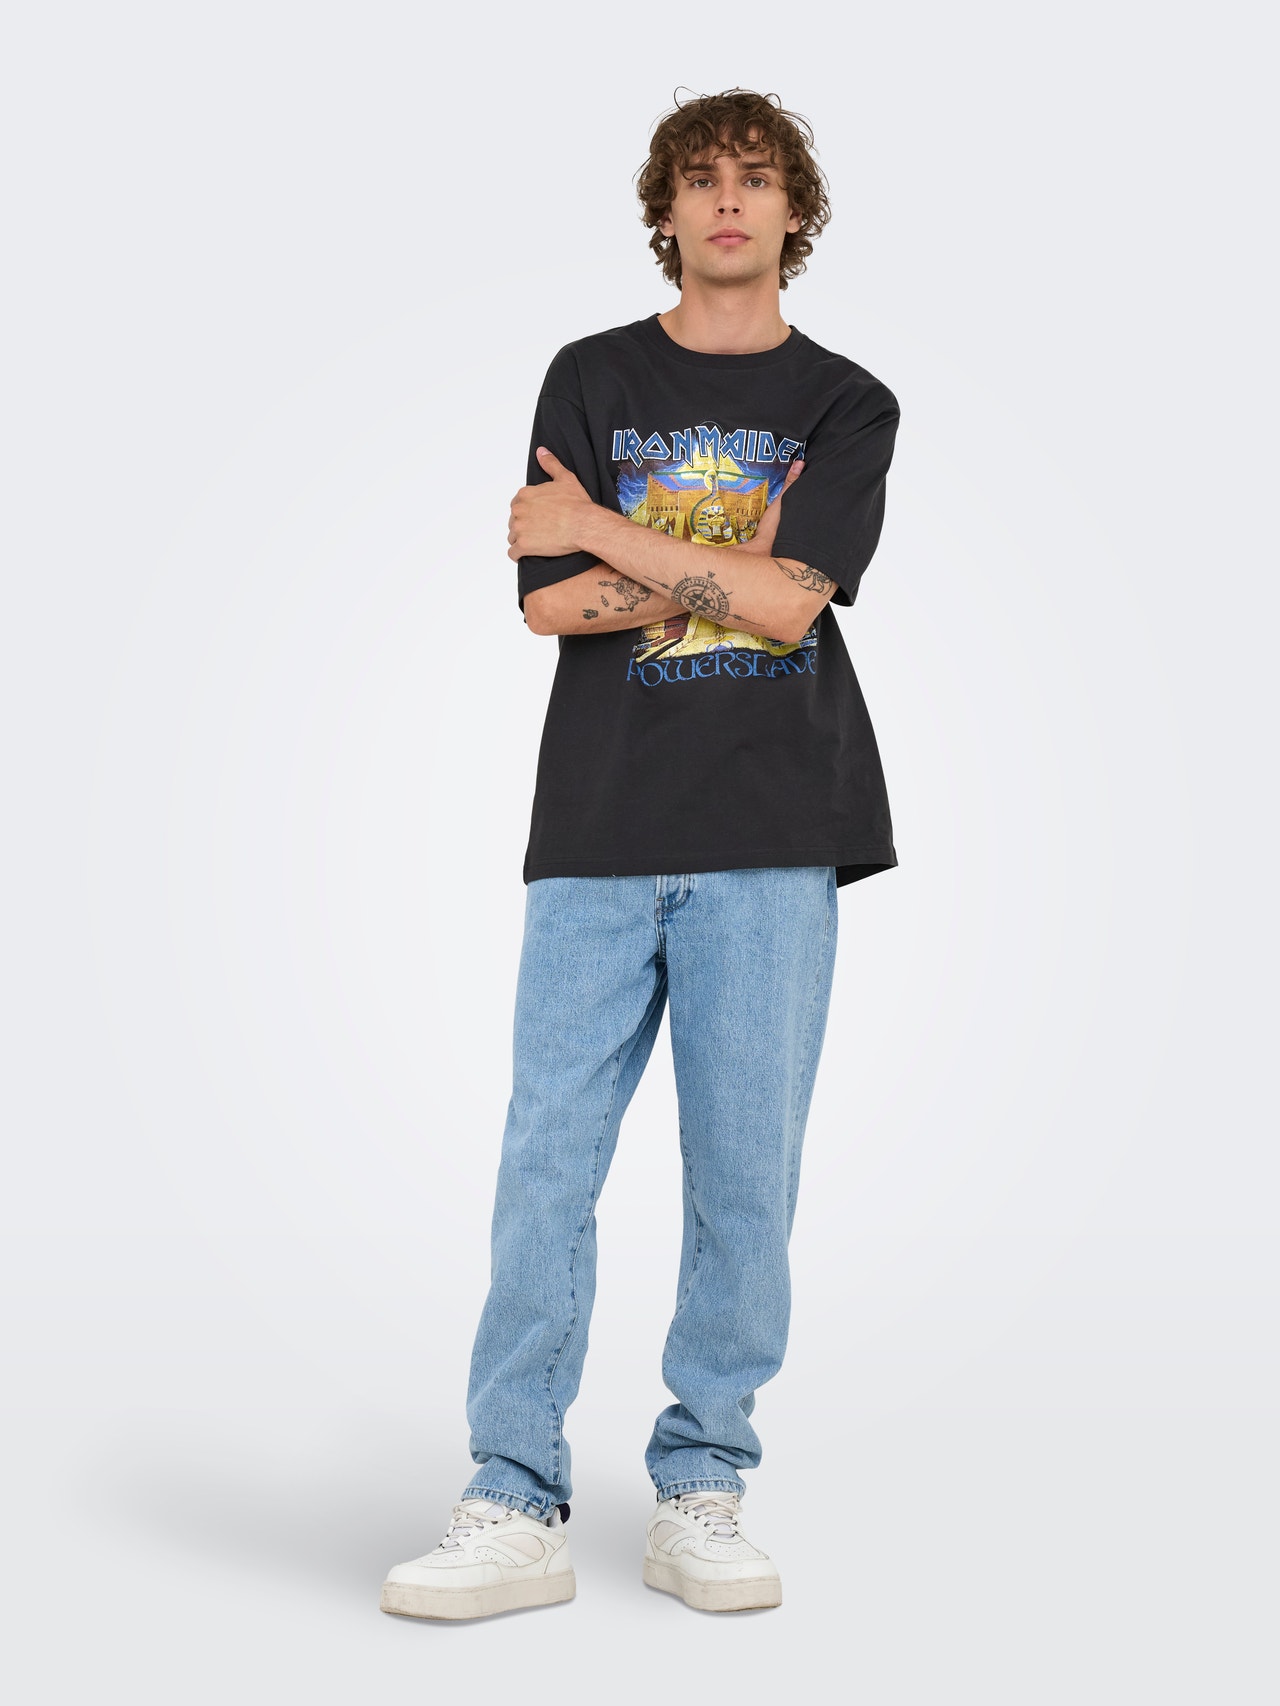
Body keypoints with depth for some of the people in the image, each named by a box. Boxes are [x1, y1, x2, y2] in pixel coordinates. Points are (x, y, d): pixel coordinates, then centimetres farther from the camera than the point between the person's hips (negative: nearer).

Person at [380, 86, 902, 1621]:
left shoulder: (847, 405, 9)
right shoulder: (592, 380, 12)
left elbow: (790, 601, -7)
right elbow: (550, 603, 0)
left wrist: (605, 532, -4)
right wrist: (732, 562, -6)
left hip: (769, 833, 0)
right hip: (600, 826, 1)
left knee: (746, 1172, 1)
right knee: (548, 1159, -3)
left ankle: (701, 1493, 14)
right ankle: (516, 1507, 4)